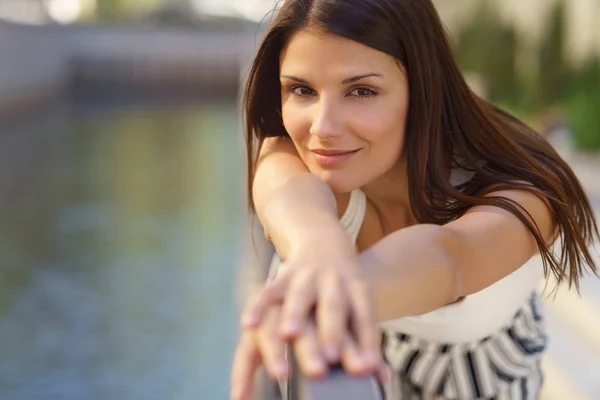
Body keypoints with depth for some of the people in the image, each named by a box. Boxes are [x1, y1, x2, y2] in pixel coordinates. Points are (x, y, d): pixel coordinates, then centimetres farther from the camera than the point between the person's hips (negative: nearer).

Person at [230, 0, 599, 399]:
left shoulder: (518, 192, -37)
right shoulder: (289, 150, -32)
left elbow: (448, 257, -61)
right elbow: (290, 189, -56)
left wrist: (348, 288, -84)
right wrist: (319, 246, -81)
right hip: (358, 361, 1)